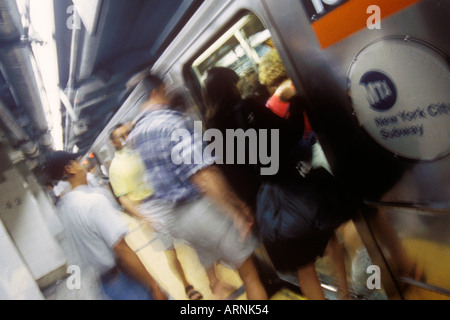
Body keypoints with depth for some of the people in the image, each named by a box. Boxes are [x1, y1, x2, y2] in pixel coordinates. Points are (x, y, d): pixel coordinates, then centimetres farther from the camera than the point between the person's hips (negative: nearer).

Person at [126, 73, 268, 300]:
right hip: (203, 209, -8)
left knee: (213, 280, 24)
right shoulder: (172, 120, -18)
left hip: (175, 217, 8)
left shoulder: (135, 133, 7)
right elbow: (202, 175, -24)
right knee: (249, 274, 10)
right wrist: (236, 212, -18)